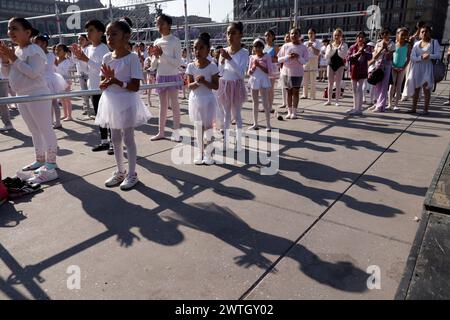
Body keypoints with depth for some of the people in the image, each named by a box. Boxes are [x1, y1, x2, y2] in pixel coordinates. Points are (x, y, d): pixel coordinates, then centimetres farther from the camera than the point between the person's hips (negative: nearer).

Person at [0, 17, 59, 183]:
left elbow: (33, 72, -24)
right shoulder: (16, 50, 15)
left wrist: (14, 59, -20)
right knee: (35, 131, 17)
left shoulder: (34, 50, -12)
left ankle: (50, 168, -10)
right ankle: (40, 161, 29)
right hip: (22, 96, 10)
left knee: (45, 130, -9)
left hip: (37, 95, -10)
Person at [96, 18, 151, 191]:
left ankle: (132, 174, 18)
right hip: (111, 103, 7)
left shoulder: (132, 58, -13)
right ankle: (120, 172, 30)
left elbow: (135, 86, -17)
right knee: (115, 139, 14)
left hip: (126, 102, -6)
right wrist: (106, 81, -14)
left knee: (128, 139, 3)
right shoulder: (107, 57, 5)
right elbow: (102, 84, 8)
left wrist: (116, 81, -27)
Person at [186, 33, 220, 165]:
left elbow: (216, 86, -8)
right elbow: (189, 86, -2)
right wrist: (196, 83, -22)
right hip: (195, 99, 3)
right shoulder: (191, 66, -1)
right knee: (198, 126, 10)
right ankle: (200, 152, 22)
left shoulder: (212, 66, -8)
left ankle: (208, 153, 15)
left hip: (208, 100, -3)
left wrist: (204, 82, -22)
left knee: (208, 126, 2)